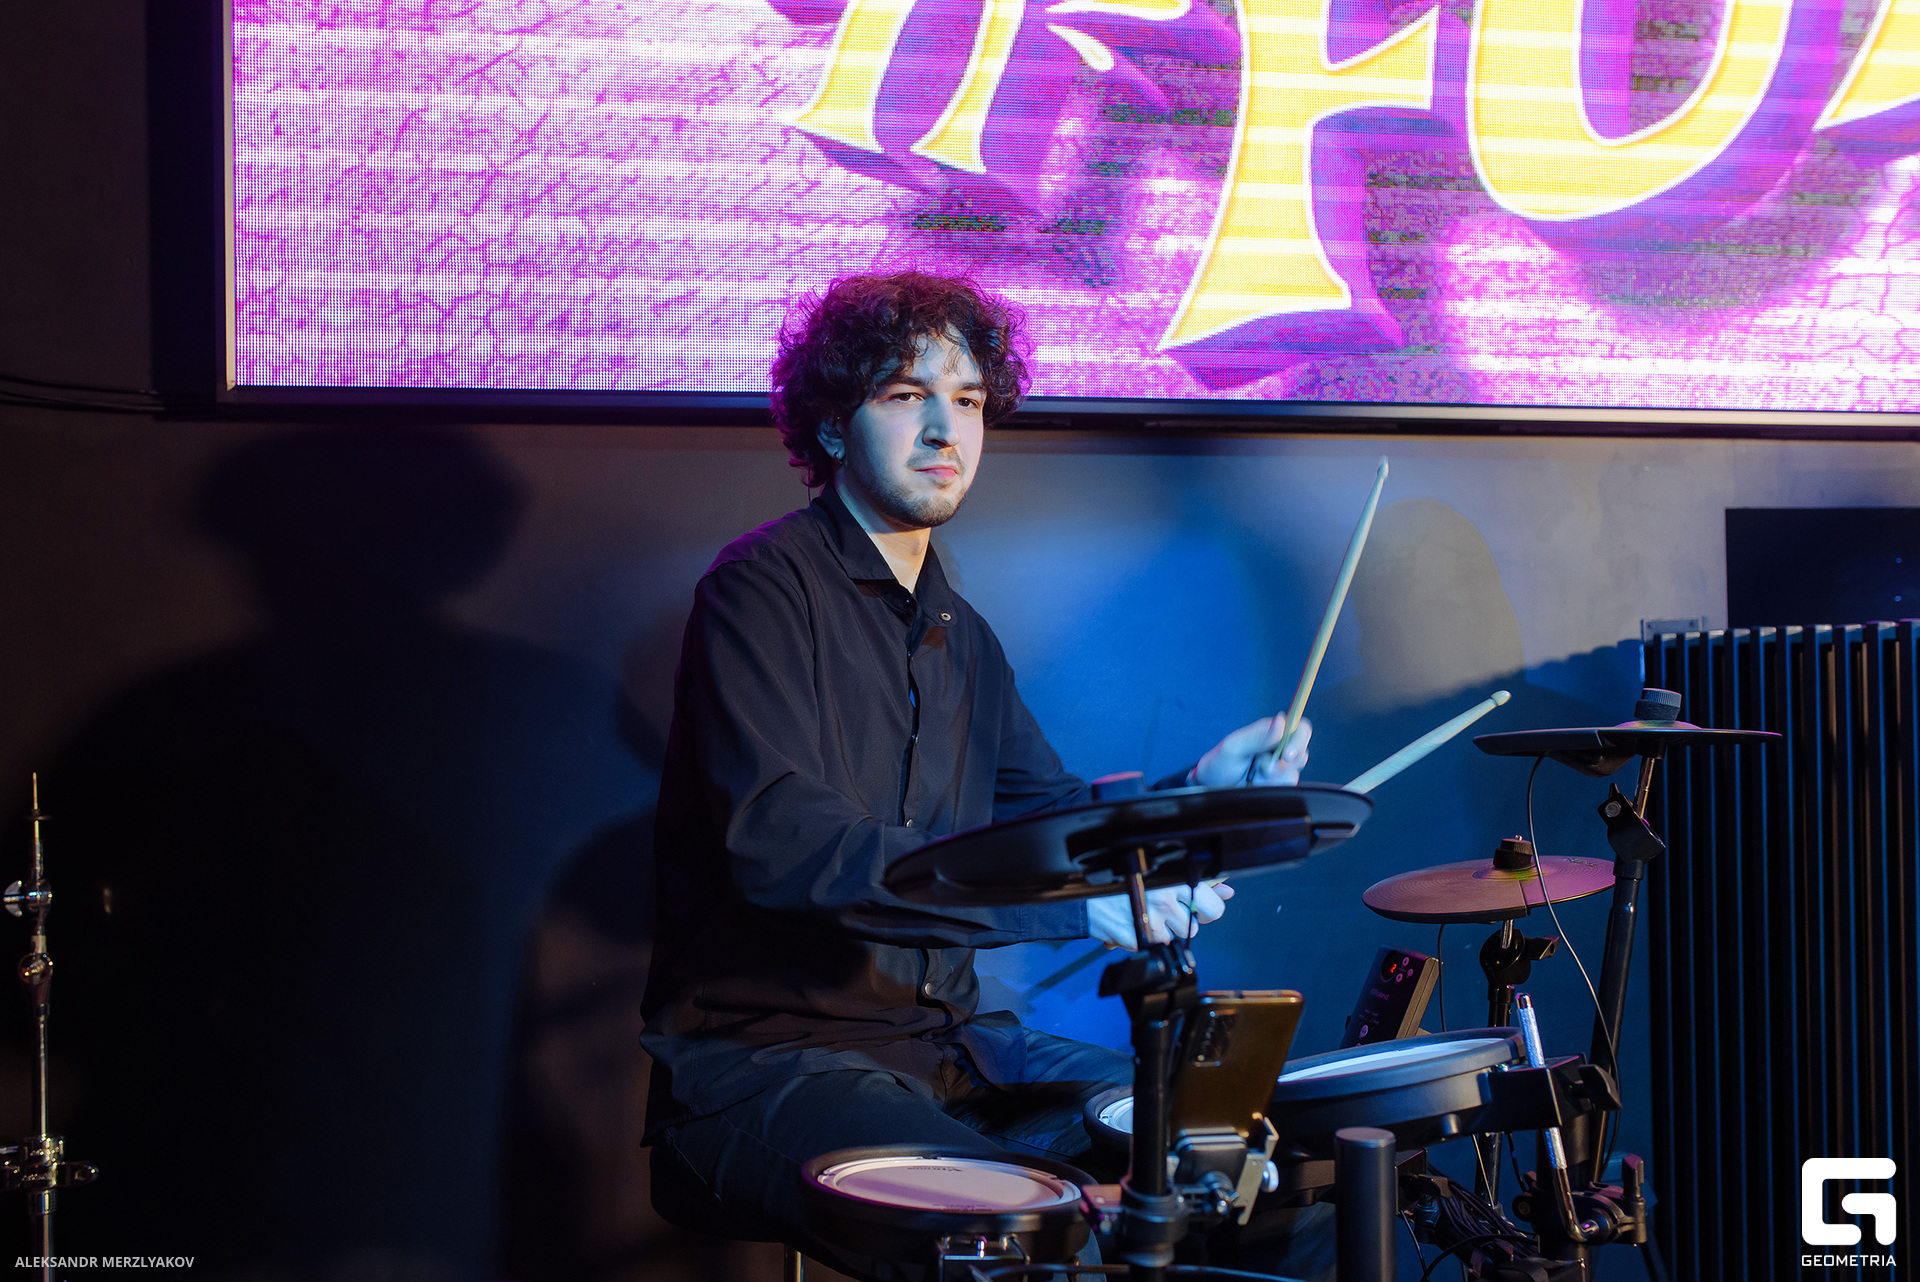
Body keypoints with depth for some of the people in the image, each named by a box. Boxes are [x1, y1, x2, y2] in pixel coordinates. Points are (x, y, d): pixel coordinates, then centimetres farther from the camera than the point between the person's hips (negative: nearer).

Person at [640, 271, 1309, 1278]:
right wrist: (1067, 899, -30)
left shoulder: (961, 637, 17)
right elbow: (780, 845, -24)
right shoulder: (763, 586, -10)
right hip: (763, 1060, -8)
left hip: (947, 1042, 8)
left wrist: (1194, 791, -4)